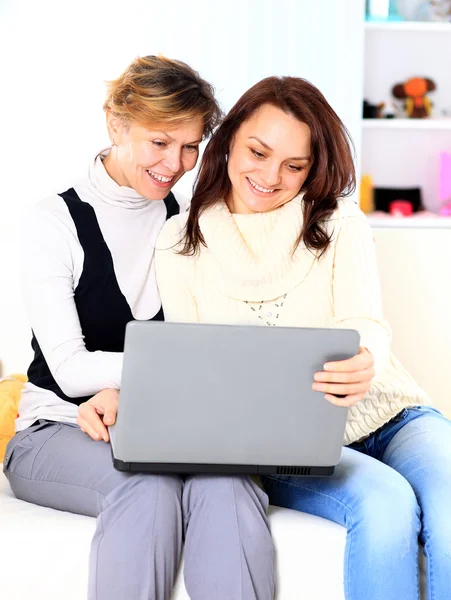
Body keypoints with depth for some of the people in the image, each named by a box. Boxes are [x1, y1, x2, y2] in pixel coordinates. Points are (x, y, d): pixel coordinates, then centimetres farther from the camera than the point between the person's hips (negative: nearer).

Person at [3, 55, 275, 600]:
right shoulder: (54, 223, -4)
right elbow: (69, 368, -10)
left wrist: (123, 390, -18)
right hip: (56, 429, -3)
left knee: (223, 481, -32)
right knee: (149, 483, -36)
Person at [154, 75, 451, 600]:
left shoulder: (339, 223, 6)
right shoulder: (181, 242, 6)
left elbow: (365, 325, -9)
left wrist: (363, 362, -36)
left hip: (383, 414, 2)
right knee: (384, 503, -33)